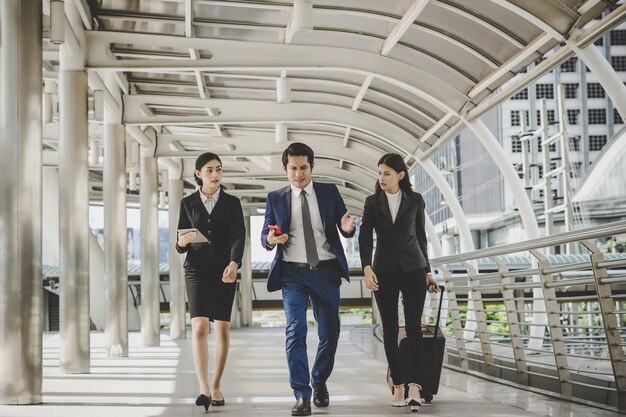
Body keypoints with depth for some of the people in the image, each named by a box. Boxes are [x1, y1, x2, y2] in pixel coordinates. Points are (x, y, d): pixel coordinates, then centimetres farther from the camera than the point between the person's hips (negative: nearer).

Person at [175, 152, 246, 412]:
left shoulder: (232, 203, 6)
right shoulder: (188, 203, 8)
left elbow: (238, 235, -7)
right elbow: (181, 243, 7)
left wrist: (234, 263, -24)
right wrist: (182, 242, -17)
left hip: (224, 271, 1)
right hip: (197, 271, -1)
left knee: (223, 329, 2)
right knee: (199, 327, -14)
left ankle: (216, 386, 14)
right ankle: (203, 388, -20)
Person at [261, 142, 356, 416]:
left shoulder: (329, 192, 6)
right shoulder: (275, 198, 5)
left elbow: (346, 231, 4)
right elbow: (265, 236, 3)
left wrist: (347, 227, -20)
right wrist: (270, 239, -21)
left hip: (326, 271, 1)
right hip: (293, 273, -1)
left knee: (330, 332, 8)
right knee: (295, 332, -12)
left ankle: (319, 382, 31)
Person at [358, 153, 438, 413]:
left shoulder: (415, 200, 3)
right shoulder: (372, 202, 3)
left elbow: (421, 237, 10)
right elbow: (365, 237, -5)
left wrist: (427, 271, 11)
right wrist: (366, 267, -20)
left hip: (413, 269, -1)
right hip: (384, 272, 1)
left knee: (413, 326, -10)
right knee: (390, 329, 2)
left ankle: (413, 386, -17)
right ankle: (398, 385, 7)